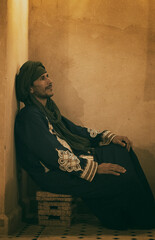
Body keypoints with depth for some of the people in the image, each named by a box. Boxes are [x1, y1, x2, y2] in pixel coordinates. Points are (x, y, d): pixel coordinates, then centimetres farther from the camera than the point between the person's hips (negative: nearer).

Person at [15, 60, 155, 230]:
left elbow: (74, 130, 19)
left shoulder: (48, 109, 15)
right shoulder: (30, 116, -16)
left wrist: (110, 137, 7)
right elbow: (54, 157, -23)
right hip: (53, 175, -10)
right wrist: (95, 168, -23)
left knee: (122, 151, 2)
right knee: (123, 179, -18)